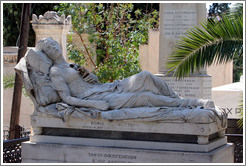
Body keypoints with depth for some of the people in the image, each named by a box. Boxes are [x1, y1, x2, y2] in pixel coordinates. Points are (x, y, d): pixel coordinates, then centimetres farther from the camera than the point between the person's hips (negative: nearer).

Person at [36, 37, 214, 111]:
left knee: (145, 76, -10)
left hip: (106, 88, 8)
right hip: (94, 98, -8)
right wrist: (96, 104, -22)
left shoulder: (71, 65, 25)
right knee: (142, 97, -21)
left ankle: (179, 99, -9)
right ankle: (191, 104, -20)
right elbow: (67, 98, -13)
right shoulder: (55, 72, -2)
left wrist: (85, 74, 1)